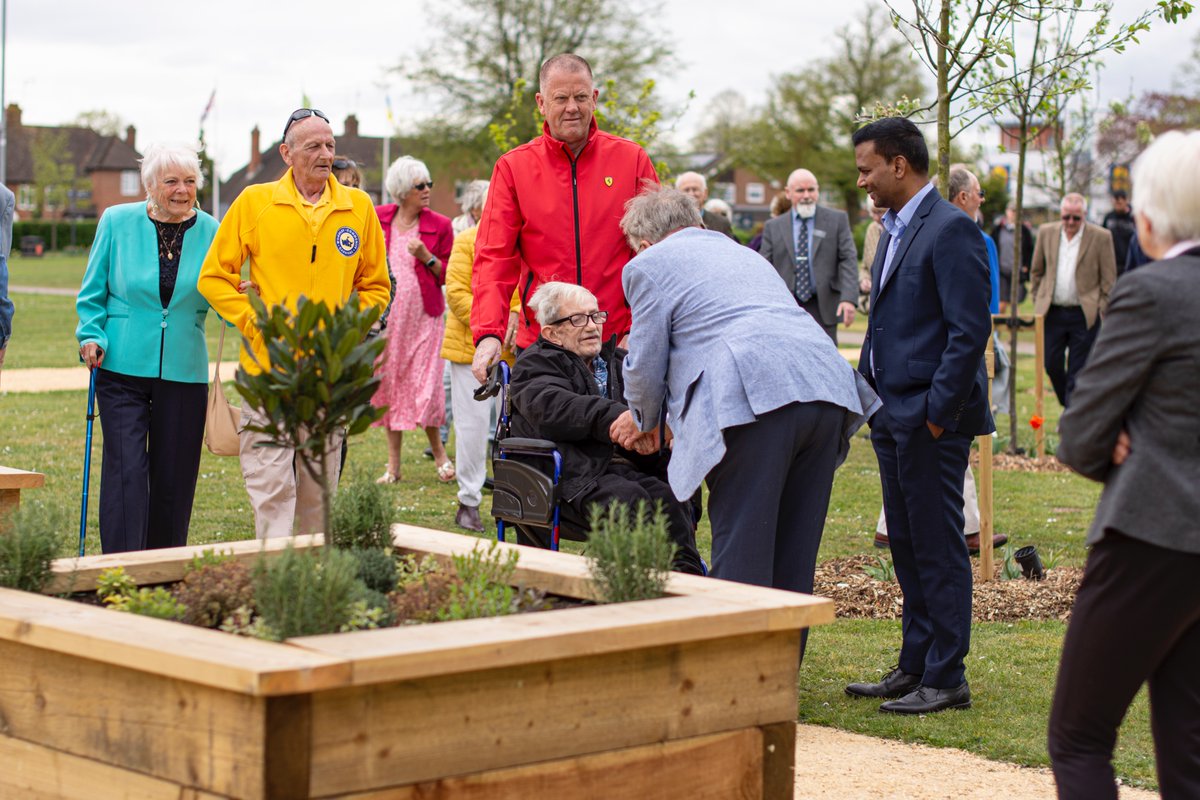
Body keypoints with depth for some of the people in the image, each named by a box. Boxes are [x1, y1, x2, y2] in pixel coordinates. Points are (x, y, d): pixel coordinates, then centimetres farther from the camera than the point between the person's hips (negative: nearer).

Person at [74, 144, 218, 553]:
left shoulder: (210, 232, 2)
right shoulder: (117, 222, 0)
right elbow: (93, 292, 8)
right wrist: (91, 336, -7)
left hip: (183, 371, 2)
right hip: (122, 366, -2)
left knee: (174, 475, 7)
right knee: (126, 469, -10)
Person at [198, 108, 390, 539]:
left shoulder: (359, 207, 8)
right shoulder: (254, 202, 1)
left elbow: (375, 286, 16)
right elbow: (214, 276, 3)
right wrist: (255, 323, -7)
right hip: (269, 371, -2)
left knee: (319, 491, 10)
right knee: (272, 487, -7)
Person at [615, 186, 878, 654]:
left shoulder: (650, 265, 14)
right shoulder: (744, 254, 36)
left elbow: (646, 364, 11)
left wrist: (644, 421, 31)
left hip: (756, 400, -7)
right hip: (827, 388, 7)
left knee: (740, 551, -3)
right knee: (793, 555, 12)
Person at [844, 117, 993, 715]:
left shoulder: (950, 229, -14)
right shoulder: (894, 231, 16)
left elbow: (970, 330, -19)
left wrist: (938, 412, -19)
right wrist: (869, 395, 15)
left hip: (932, 420, -9)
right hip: (893, 418, 9)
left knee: (938, 548, -3)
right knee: (907, 548, 14)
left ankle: (945, 680, 5)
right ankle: (915, 668, 22)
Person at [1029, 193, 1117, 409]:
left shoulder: (1101, 237, -5)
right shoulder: (1046, 232, 4)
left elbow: (1109, 280, -1)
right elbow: (1036, 271, 15)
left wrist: (1102, 311, -6)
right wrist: (1038, 302, 11)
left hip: (1084, 315, -3)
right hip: (1053, 312, 3)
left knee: (1077, 370, -1)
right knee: (1052, 364, 5)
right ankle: (1069, 406, 28)